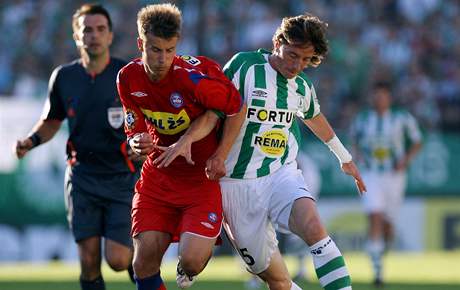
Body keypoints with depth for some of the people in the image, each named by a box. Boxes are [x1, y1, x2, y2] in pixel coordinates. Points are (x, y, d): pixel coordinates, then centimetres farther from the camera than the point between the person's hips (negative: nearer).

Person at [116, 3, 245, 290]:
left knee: (192, 260, -18)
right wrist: (138, 143, -23)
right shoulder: (129, 78, -7)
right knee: (144, 264, -9)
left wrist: (220, 157, -9)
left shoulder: (194, 73, -23)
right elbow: (135, 131, 0)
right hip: (158, 177, 4)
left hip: (202, 177, -4)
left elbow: (237, 109, -9)